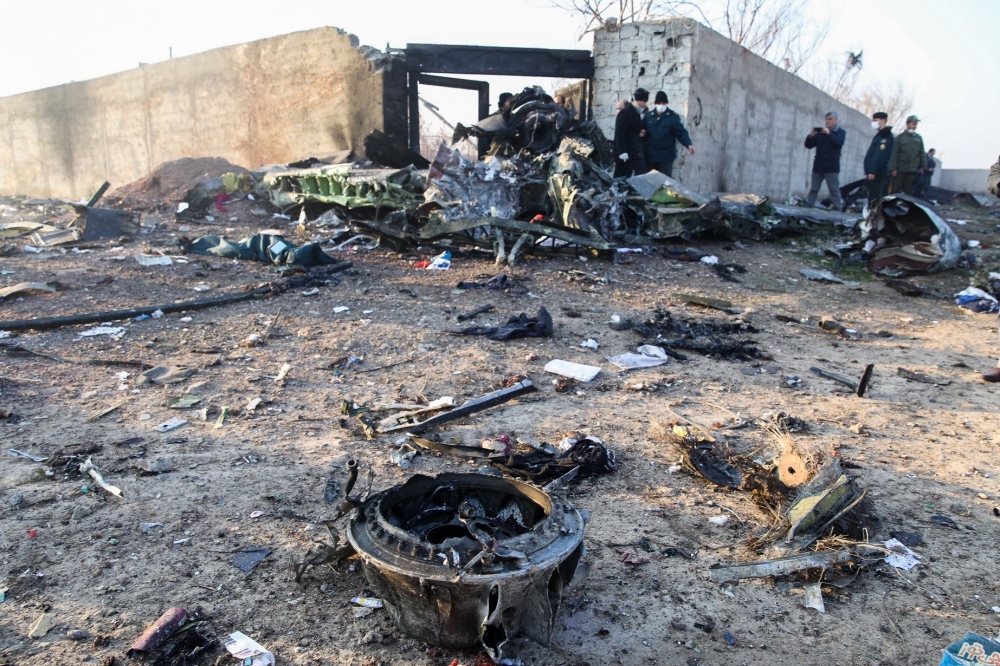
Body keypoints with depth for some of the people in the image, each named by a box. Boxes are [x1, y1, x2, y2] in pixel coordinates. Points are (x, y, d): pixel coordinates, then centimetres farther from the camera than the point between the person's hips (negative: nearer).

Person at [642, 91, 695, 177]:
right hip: (650, 156, 3)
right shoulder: (648, 116, 6)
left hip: (666, 156, -3)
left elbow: (681, 132, -6)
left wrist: (688, 144, -21)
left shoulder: (673, 117, -2)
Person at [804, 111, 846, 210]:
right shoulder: (820, 132, 13)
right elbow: (808, 145, 11)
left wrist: (829, 133, -23)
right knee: (813, 189, 4)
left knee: (834, 190, -5)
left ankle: (838, 209, -5)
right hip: (818, 166, 4)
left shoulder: (841, 132, 4)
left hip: (831, 167, -4)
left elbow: (839, 143, -16)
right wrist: (811, 136, -9)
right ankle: (809, 207, 7)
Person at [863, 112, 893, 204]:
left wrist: (872, 171, -25)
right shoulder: (880, 135, 22)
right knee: (874, 198, 11)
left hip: (878, 173, -10)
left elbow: (880, 156, -19)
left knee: (874, 198, -12)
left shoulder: (885, 136, -9)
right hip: (876, 172, 10)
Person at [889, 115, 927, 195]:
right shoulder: (900, 137, 1)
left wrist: (923, 166, 7)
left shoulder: (919, 138, 12)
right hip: (900, 169, -3)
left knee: (908, 190, 5)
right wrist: (893, 168, -12)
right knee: (895, 189, -4)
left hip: (913, 170, 3)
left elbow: (922, 153, 14)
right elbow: (894, 154, -5)